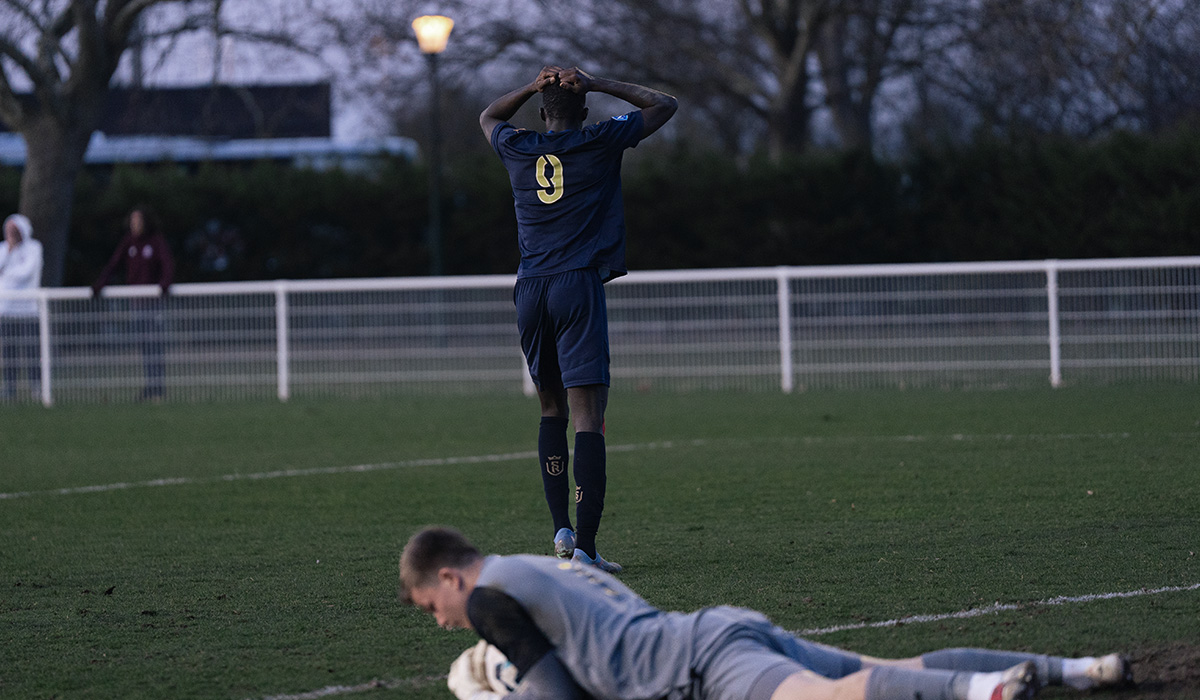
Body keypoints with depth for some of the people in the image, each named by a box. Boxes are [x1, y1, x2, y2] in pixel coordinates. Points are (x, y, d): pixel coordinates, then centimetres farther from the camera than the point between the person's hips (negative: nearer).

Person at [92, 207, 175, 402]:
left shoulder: (157, 241, -5)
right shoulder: (129, 242, 6)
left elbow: (168, 263, -16)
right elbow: (114, 263, 1)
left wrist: (165, 282, -35)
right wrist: (99, 283, -12)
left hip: (154, 298, -4)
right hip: (136, 301, 4)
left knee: (157, 346, -7)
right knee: (143, 347, 1)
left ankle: (159, 390, -5)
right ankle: (150, 387, 4)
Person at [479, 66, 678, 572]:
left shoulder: (517, 149, 9)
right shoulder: (600, 143, 1)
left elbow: (489, 117, 34)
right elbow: (663, 106, 15)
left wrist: (533, 87, 20)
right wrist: (597, 85, 10)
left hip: (530, 292, 4)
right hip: (578, 287, -4)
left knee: (552, 409, 19)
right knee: (588, 415, -9)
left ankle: (562, 529, 12)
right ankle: (585, 547, -17)